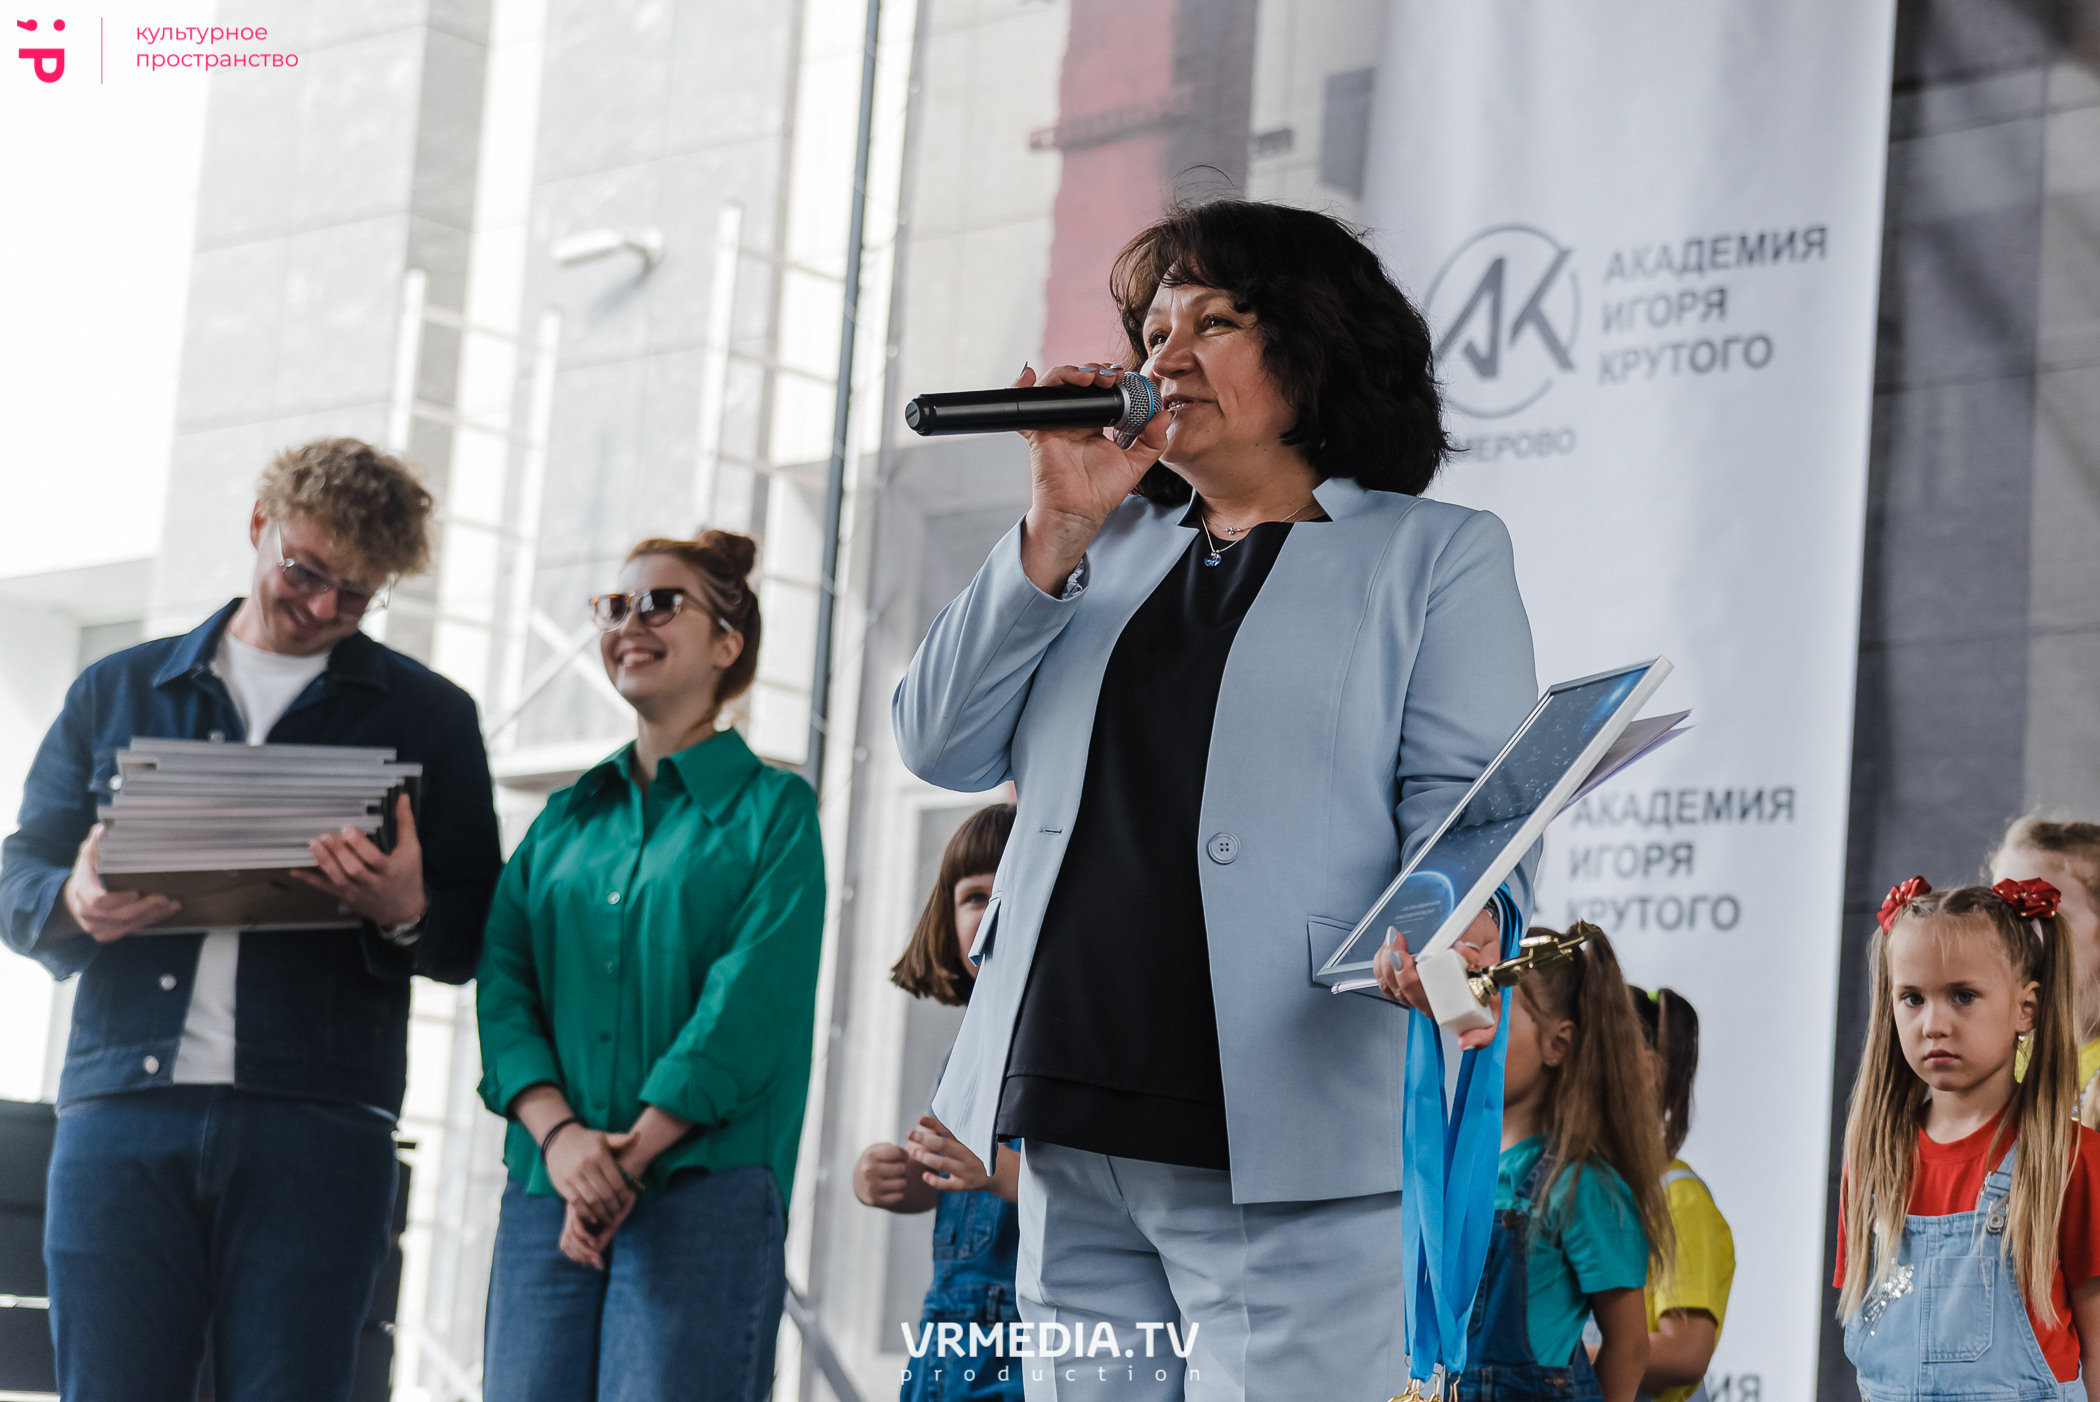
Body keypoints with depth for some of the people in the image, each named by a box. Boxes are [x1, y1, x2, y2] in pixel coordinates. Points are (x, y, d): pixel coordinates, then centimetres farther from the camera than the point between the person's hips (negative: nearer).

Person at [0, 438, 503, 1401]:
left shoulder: (427, 716, 14)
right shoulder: (115, 692, 18)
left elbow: (475, 934, 10)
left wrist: (407, 915, -14)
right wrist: (77, 905, -8)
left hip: (317, 1117, -1)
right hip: (121, 1105, 1)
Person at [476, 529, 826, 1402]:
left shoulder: (773, 811, 5)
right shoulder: (563, 821, 19)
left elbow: (751, 1003, -6)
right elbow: (502, 984, 8)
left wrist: (631, 1159, -14)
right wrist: (559, 1134, -11)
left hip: (704, 1192, -4)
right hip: (545, 1195, 4)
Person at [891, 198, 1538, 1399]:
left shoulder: (1436, 555, 9)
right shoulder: (1113, 551, 22)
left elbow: (1469, 807, -3)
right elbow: (942, 746, 11)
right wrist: (1058, 528, 2)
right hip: (1072, 1134, 5)